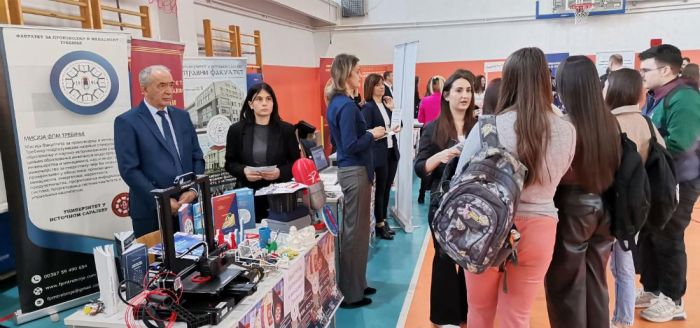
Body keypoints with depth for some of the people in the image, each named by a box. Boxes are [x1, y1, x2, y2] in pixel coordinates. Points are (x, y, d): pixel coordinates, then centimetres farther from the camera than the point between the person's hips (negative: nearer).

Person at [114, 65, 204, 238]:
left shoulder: (182, 116, 11)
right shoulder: (127, 122, -4)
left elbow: (197, 157, 9)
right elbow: (129, 170, -11)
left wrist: (193, 190, -5)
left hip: (188, 205, 4)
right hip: (151, 211, -4)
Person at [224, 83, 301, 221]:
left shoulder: (286, 129, 3)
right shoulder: (236, 130, 5)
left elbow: (296, 163, 4)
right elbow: (230, 163, 9)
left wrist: (280, 172, -15)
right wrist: (243, 171, -12)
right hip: (249, 196, 0)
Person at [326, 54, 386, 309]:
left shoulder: (336, 102, 11)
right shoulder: (347, 105, -19)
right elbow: (351, 146, -22)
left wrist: (366, 133, 11)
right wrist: (372, 134, -8)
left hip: (346, 169, 10)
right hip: (355, 171, -10)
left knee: (351, 229, 18)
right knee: (355, 232, 0)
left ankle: (353, 284, 32)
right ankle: (351, 293, 13)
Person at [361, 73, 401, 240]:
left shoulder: (386, 103, 11)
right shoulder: (368, 107, -10)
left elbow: (398, 125, 12)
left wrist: (392, 109, 2)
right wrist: (386, 130, -20)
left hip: (392, 151, 7)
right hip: (379, 154, -7)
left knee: (387, 188, 13)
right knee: (380, 189, 3)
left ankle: (384, 221, 25)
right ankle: (379, 224, 15)